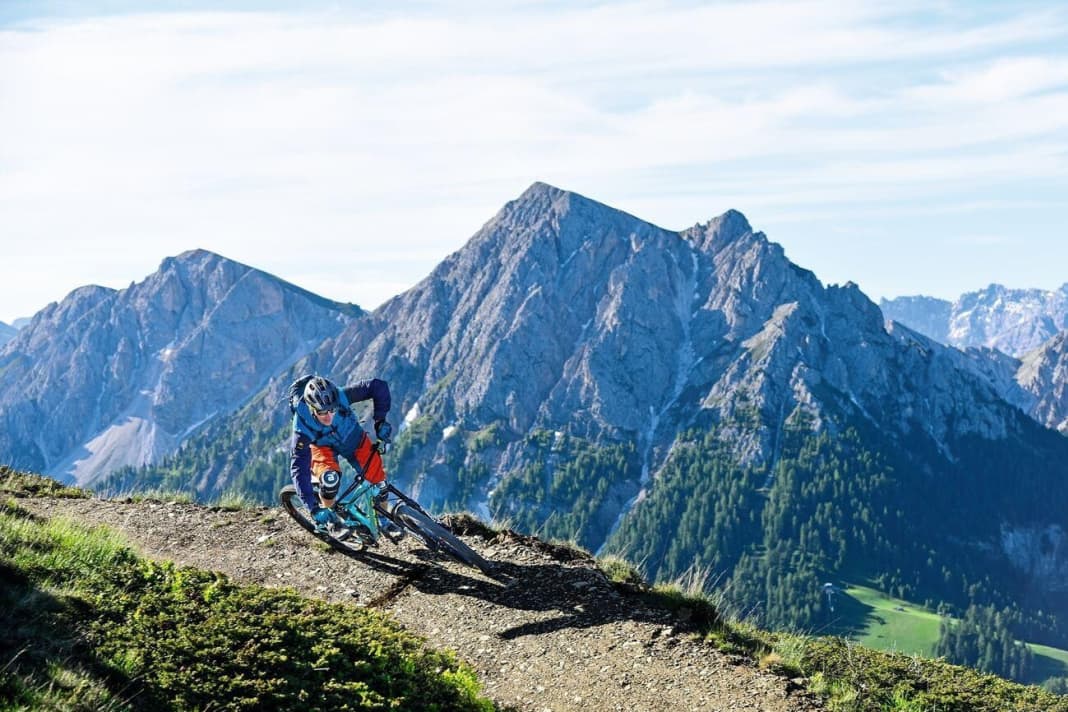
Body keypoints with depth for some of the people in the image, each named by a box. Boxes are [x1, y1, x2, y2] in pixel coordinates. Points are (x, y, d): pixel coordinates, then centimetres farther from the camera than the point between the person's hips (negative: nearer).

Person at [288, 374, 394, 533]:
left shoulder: (341, 397, -39)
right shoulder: (302, 427, -39)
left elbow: (379, 386, -31)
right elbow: (299, 468, -38)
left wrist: (380, 421, -30)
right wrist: (314, 508, -43)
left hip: (352, 437, 2)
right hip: (323, 445, -2)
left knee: (378, 478, -3)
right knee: (330, 479, -31)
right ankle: (327, 520, -2)